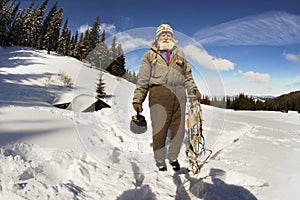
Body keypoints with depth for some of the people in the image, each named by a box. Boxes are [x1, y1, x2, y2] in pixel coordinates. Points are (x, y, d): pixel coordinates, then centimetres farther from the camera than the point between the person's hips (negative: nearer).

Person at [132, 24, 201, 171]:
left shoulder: (179, 54, 23)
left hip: (179, 94, 3)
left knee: (178, 129, 5)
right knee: (159, 129, -2)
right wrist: (137, 100, 3)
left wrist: (194, 89, 12)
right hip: (159, 92, -3)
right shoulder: (150, 55, 13)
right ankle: (160, 161, 19)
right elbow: (143, 79, 9)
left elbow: (187, 76, 27)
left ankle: (173, 157, 26)